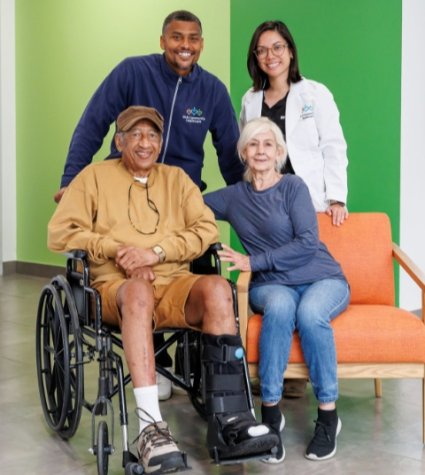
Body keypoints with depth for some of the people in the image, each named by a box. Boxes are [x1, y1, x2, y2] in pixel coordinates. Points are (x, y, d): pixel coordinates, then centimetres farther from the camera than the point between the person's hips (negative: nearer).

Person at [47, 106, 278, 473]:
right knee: (139, 289, -39)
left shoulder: (176, 178, 20)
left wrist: (156, 252, -9)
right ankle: (150, 426, -45)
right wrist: (116, 248, -8)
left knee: (217, 287, -31)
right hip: (116, 287, -2)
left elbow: (207, 229, 7)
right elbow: (61, 233, 5)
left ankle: (228, 421, -35)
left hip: (175, 286, 2)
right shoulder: (96, 175, 14)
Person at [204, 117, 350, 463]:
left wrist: (253, 261, -13)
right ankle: (270, 411, -25)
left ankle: (328, 412, -19)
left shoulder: (293, 186, -1)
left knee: (310, 313, -36)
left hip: (322, 279, -1)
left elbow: (308, 243, -11)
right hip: (273, 285, 2)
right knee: (280, 306, -35)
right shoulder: (233, 197, 11)